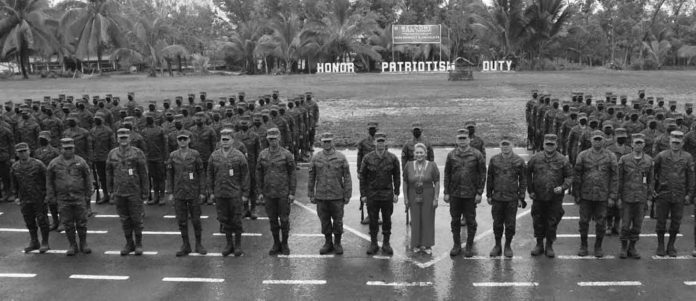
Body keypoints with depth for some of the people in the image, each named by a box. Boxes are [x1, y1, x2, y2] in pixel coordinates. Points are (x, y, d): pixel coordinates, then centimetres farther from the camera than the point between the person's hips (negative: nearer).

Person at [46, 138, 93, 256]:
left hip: (79, 197, 0)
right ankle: (72, 246, 17)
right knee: (68, 223, 5)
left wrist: (88, 194, 4)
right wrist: (51, 197, 5)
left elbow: (88, 178, 6)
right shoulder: (54, 163, 1)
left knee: (82, 222, 4)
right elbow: (49, 181, 7)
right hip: (63, 198, 1)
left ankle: (83, 244, 18)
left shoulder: (81, 162, 0)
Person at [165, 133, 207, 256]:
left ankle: (198, 244, 18)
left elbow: (201, 174, -1)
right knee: (181, 221, 6)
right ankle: (186, 246, 17)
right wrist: (170, 193, 1)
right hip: (179, 194, 2)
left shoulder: (195, 154, -2)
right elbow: (169, 175, 6)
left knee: (196, 220, 4)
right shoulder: (173, 156, 3)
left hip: (193, 193, -2)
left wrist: (202, 192, -5)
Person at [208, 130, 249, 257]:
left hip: (235, 194, -3)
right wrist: (211, 192, 6)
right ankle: (229, 244, 23)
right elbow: (210, 175, 10)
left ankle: (238, 245, 17)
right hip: (220, 194, 3)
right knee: (224, 220, 10)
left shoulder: (239, 156, -5)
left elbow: (245, 176, -3)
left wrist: (245, 194, -6)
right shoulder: (214, 156, 5)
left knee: (236, 220, 4)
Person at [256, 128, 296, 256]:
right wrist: (260, 192, 3)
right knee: (272, 220, 10)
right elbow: (259, 174, 8)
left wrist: (292, 193, -7)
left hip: (283, 193, -2)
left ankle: (285, 244, 19)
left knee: (284, 219, 4)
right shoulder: (262, 155, 4)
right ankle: (276, 244, 23)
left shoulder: (286, 154, -4)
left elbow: (292, 174, -3)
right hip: (269, 193, 3)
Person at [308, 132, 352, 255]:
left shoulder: (341, 157, -2)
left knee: (338, 221, 6)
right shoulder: (315, 158, 3)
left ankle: (337, 243, 22)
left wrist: (347, 195, -5)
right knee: (324, 221, 10)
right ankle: (328, 243, 25)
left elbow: (347, 178, -2)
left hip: (337, 196, -1)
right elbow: (311, 178, 6)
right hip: (321, 196, 2)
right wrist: (311, 195, 3)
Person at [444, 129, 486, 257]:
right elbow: (447, 174, 7)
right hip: (455, 194, 2)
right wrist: (446, 193, 3)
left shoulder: (477, 155, -3)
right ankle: (457, 245, 23)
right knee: (455, 220, 9)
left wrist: (479, 193, -7)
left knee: (470, 221, 6)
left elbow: (482, 174, -2)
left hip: (470, 194, -2)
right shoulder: (451, 155, 3)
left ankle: (469, 246, 19)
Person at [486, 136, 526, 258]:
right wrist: (489, 195, 6)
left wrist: (521, 197, -2)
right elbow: (489, 178, 8)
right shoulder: (494, 160, 2)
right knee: (497, 223, 9)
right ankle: (497, 246, 22)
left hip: (512, 198, -1)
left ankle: (508, 246, 21)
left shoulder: (519, 161, -2)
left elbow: (523, 180, 1)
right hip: (497, 197, 2)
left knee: (510, 224, 6)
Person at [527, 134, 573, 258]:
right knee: (538, 222, 9)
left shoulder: (563, 160, -2)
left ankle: (549, 246, 21)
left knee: (552, 223, 6)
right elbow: (527, 174, 9)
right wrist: (530, 190, 5)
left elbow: (569, 177, 3)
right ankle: (539, 245, 25)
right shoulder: (535, 158, 0)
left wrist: (562, 187, -14)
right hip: (538, 197, 1)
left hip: (555, 198, -1)